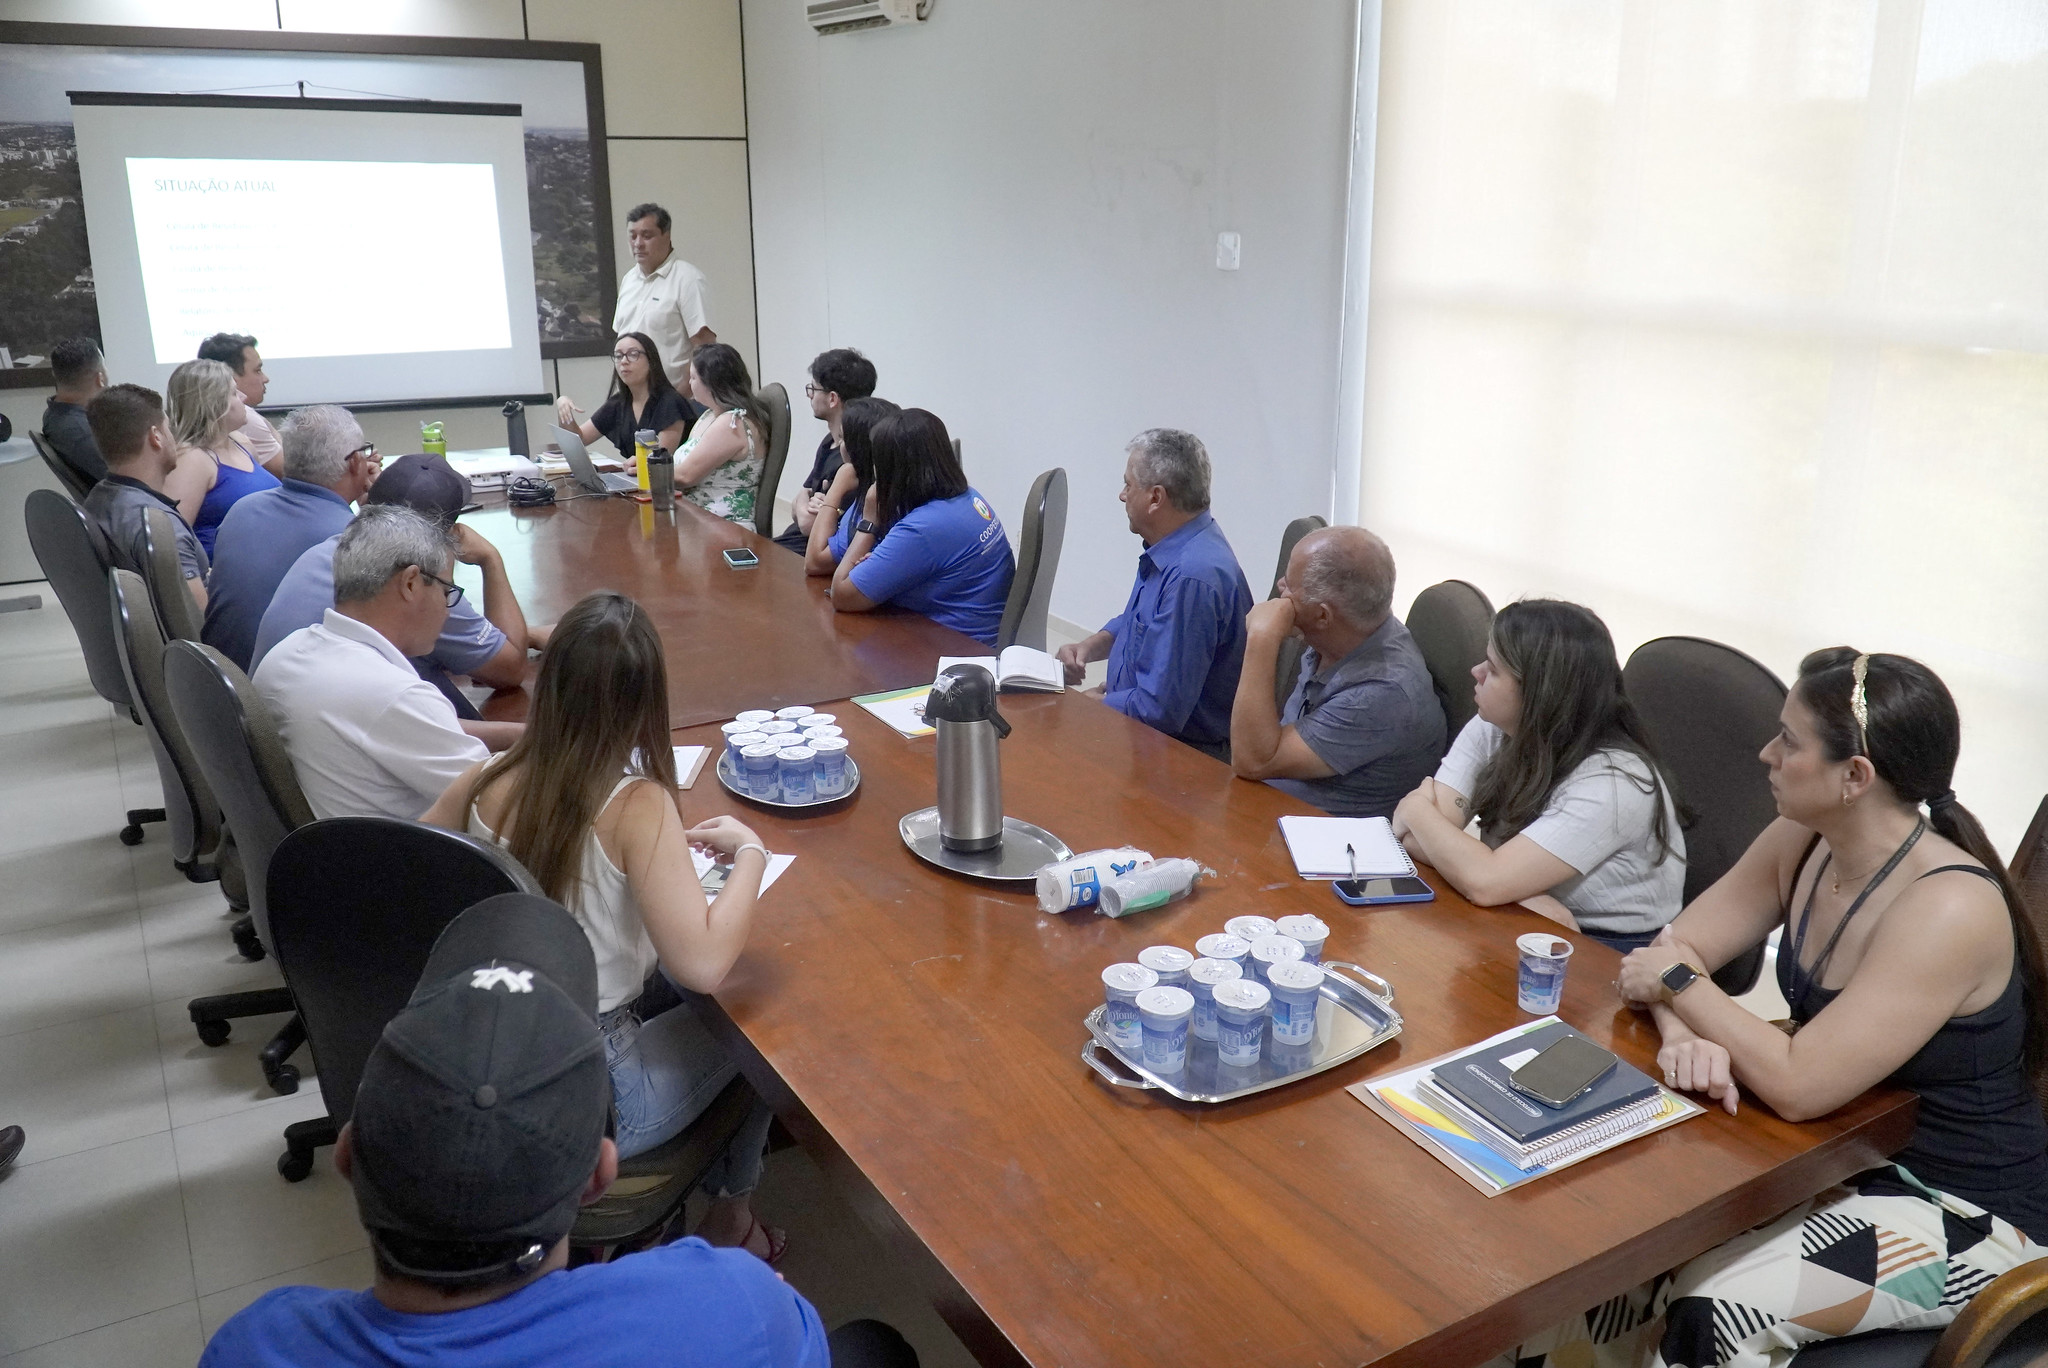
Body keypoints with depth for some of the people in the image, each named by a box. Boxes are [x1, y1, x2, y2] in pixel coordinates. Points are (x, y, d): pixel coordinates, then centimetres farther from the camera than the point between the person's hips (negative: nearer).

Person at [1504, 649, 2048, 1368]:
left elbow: (1797, 1085, -32)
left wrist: (1680, 983, -18)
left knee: (1711, 1308, -25)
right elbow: (1675, 948, -2)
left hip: (1963, 1209, -6)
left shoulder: (1948, 908, -29)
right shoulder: (1801, 844, -6)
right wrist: (1688, 1036, -24)